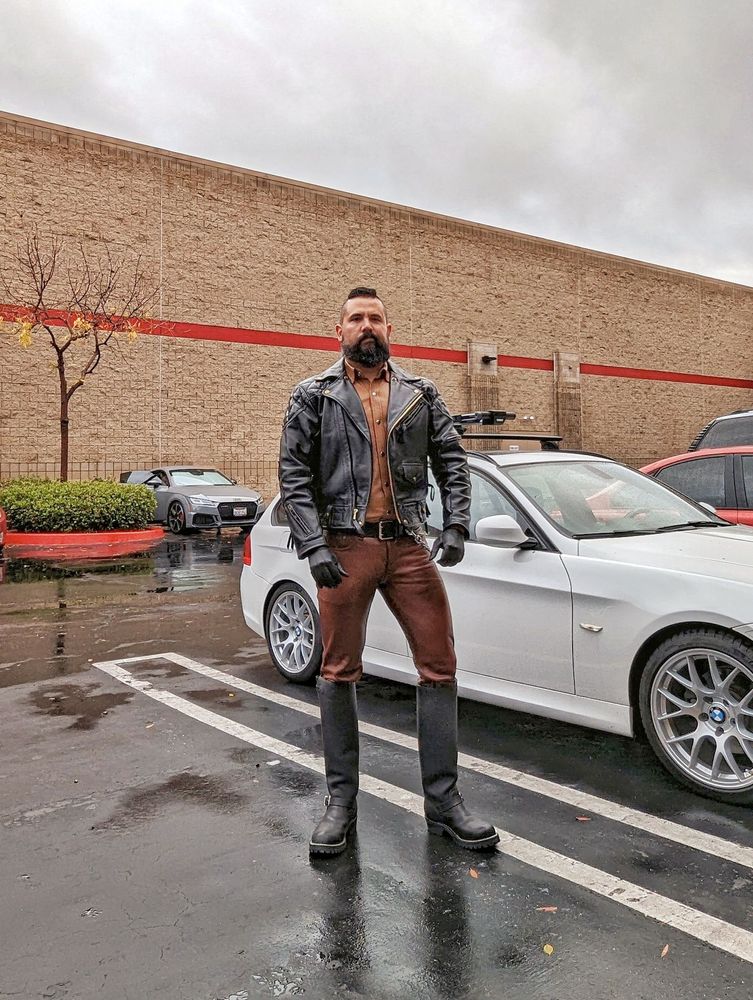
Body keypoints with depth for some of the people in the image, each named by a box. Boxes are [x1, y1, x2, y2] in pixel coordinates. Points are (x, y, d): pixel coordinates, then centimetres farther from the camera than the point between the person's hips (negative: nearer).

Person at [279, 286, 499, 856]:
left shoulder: (421, 394, 11)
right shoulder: (314, 397, 5)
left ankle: (443, 800, 17)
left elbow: (453, 462, 9)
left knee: (440, 668, 2)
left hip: (410, 547, 2)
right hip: (345, 548, -2)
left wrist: (456, 527, -5)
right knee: (339, 674, 5)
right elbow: (294, 475, -1)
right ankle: (341, 802, 20)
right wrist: (314, 546, -11)